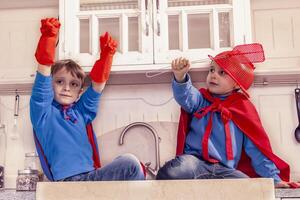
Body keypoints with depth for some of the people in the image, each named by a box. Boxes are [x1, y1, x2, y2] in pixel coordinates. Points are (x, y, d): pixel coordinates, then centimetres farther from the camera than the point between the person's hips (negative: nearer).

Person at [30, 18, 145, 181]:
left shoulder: (81, 111, 20)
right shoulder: (44, 111, 7)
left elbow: (98, 82, 14)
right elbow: (43, 76, -5)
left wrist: (106, 54, 1)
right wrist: (48, 37, -14)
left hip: (93, 175, 6)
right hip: (67, 180, -6)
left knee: (130, 162, -23)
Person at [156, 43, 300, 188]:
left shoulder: (243, 108, 11)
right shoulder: (201, 100, 14)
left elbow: (256, 149, 11)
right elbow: (185, 96, -11)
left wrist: (274, 178, 7)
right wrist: (180, 77, -32)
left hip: (224, 170, 2)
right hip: (195, 161, -2)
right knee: (172, 171, -34)